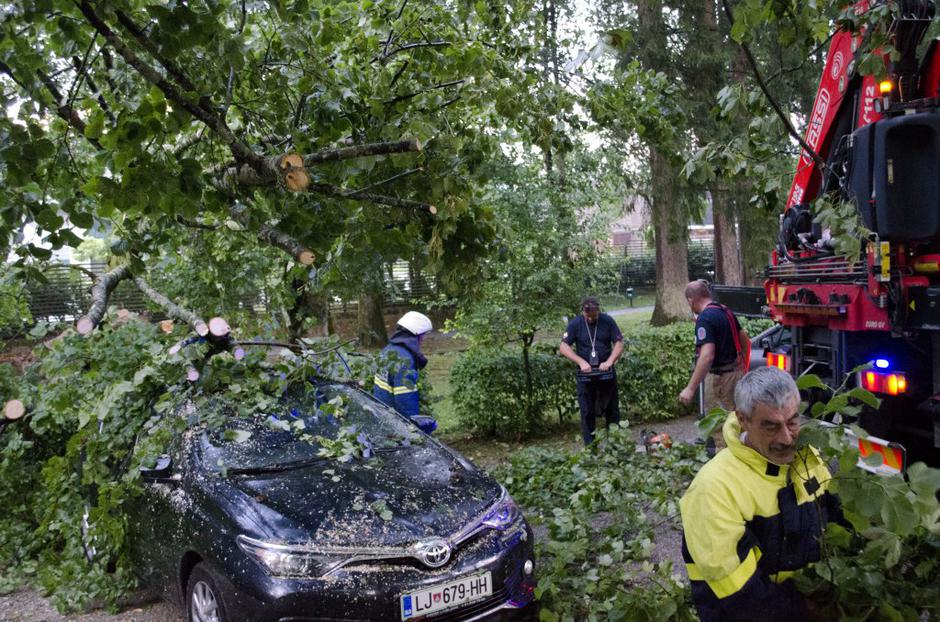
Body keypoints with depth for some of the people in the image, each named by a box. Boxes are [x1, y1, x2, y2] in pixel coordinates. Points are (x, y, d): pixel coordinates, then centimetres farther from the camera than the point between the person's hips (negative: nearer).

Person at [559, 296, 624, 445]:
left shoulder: (608, 321, -6)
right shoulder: (575, 324, -8)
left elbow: (619, 343, -4)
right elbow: (563, 347, -11)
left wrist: (610, 361, -19)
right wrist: (581, 362, -21)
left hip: (606, 372, 1)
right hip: (585, 374, -1)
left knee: (612, 409, 10)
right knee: (587, 411, 4)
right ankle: (590, 446, 11)